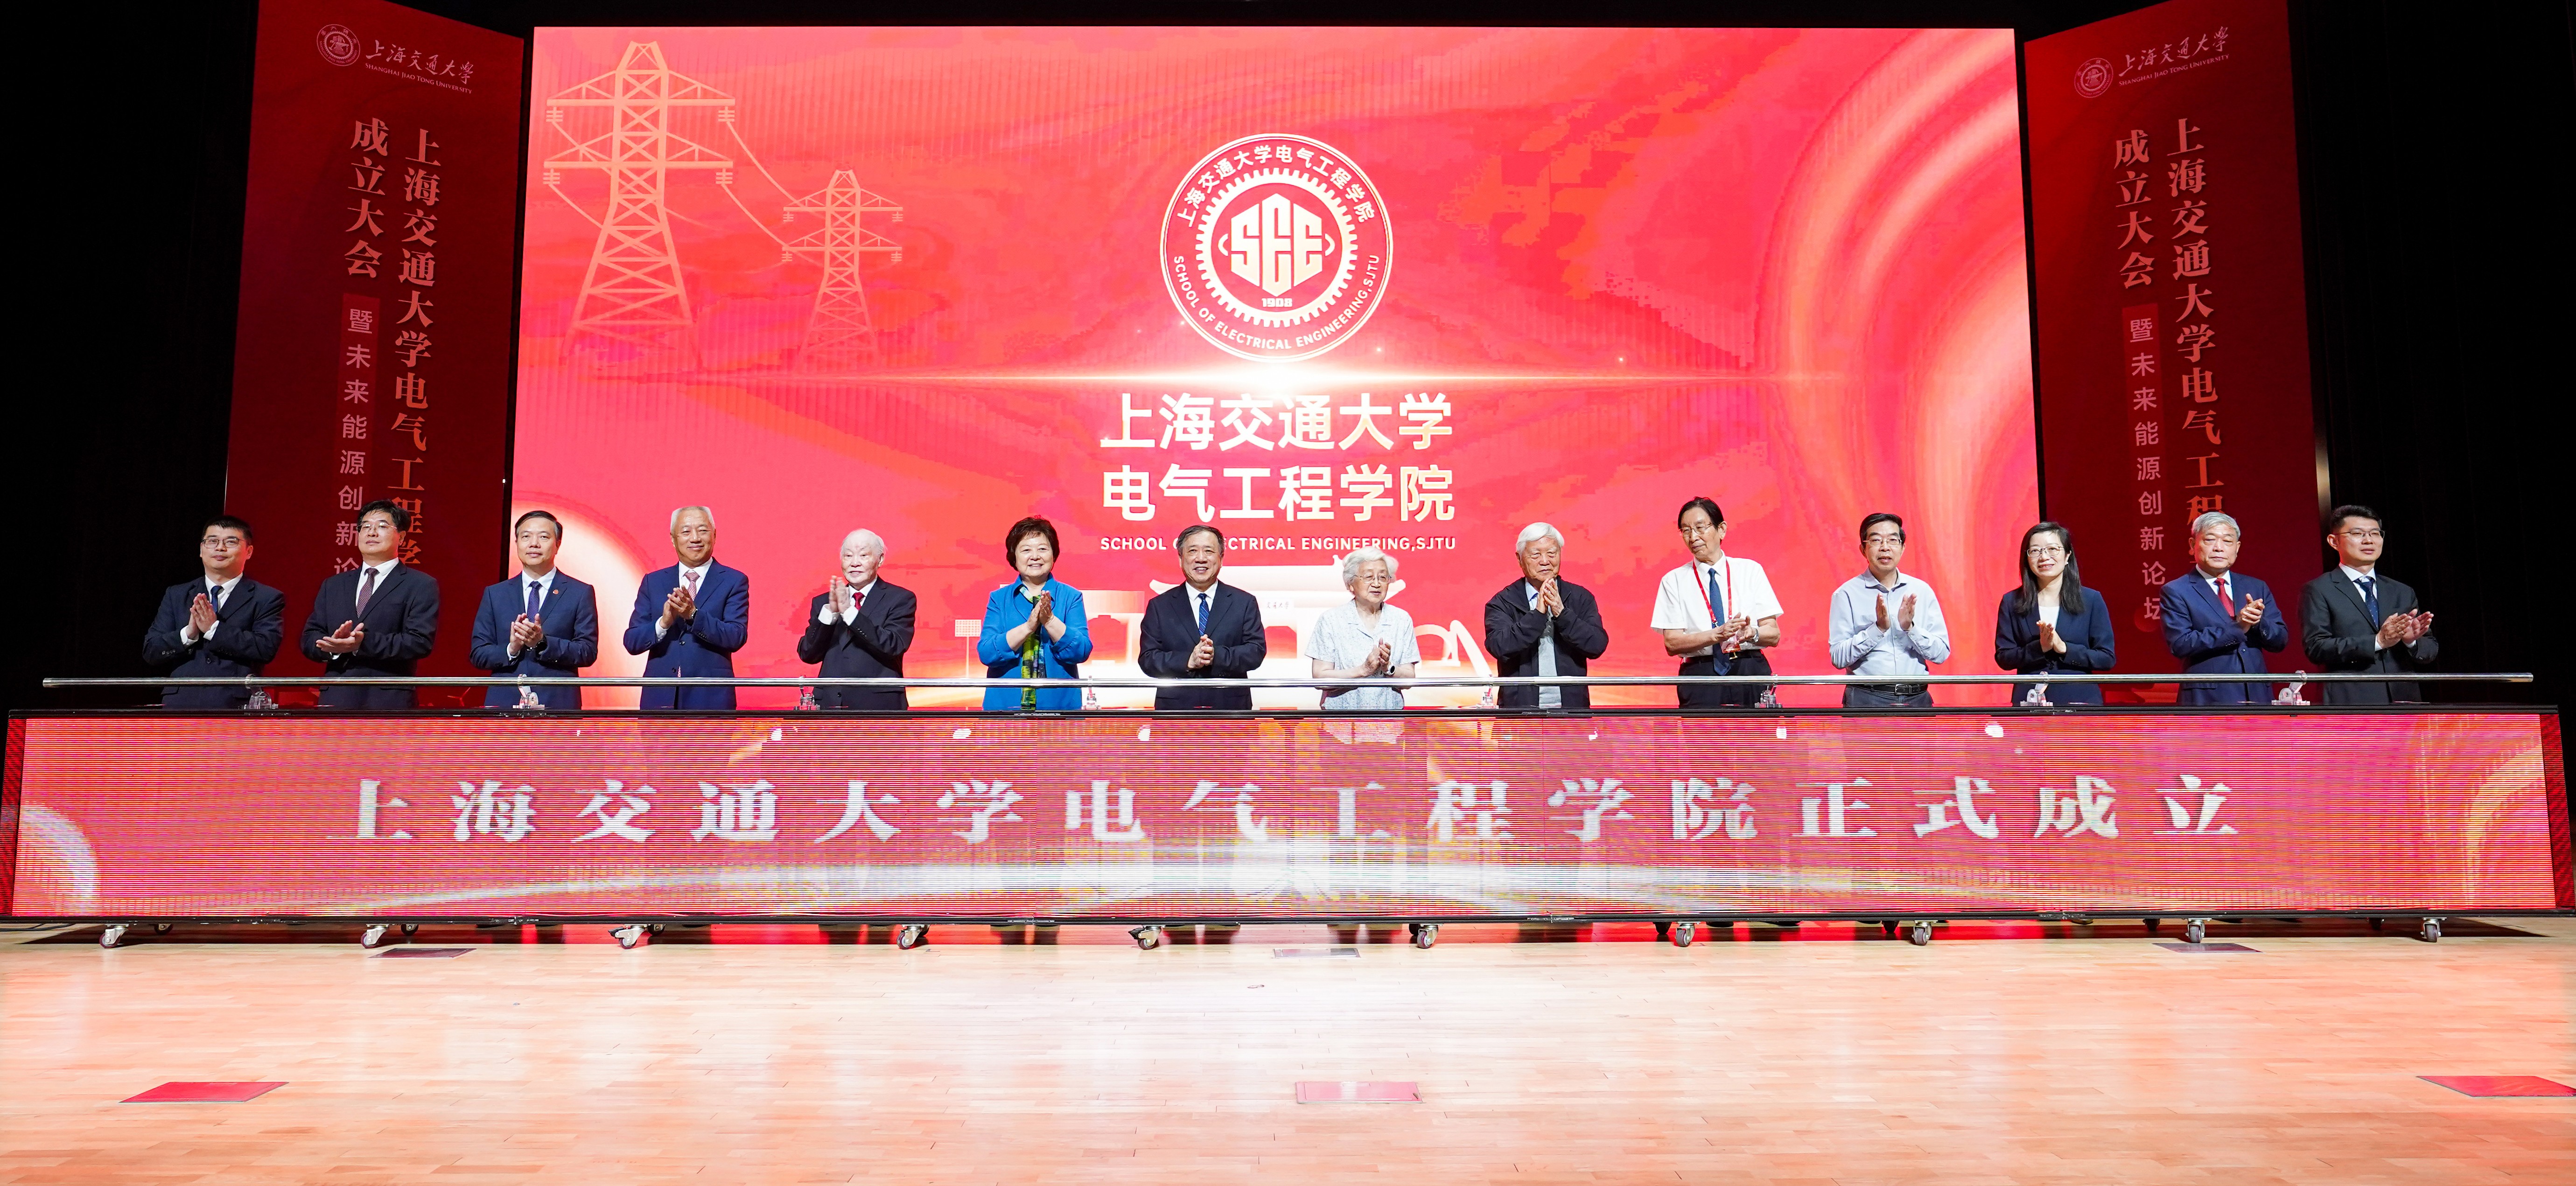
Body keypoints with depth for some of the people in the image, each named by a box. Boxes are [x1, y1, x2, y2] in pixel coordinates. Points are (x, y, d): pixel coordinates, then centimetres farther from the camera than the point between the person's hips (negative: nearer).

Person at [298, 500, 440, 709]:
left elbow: (421, 642, -8)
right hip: (335, 701, 4)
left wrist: (363, 643, -17)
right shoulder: (333, 586, 21)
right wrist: (334, 645, -8)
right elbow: (309, 639, 15)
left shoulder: (421, 586, 4)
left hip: (390, 702, -4)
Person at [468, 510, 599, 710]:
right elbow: (478, 654, 10)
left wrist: (543, 642, -15)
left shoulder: (580, 593, 6)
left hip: (557, 706, -2)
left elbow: (589, 652, -1)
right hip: (504, 704, 2)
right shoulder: (495, 594, 14)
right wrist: (511, 649, -10)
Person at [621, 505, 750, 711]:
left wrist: (694, 614, -20)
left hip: (710, 697, -2)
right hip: (660, 696, 2)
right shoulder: (653, 581, 12)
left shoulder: (734, 581, 4)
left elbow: (737, 638, -8)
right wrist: (663, 622, -13)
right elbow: (632, 642, 6)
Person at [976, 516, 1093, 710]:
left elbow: (1082, 651, -6)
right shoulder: (998, 599, 7)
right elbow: (986, 653, -6)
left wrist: (1050, 621, -19)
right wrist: (1028, 627, -18)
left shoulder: (1071, 597, 5)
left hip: (1060, 704, 0)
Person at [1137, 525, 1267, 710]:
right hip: (1176, 710, 0)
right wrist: (1188, 661, -16)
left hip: (1231, 708, 0)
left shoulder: (1245, 603, 9)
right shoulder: (1159, 607, 9)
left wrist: (1217, 656, -18)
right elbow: (1147, 659, 1)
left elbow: (1256, 651, -1)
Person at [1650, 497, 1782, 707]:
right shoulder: (1674, 581, 7)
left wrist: (1752, 633, -18)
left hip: (1751, 675, 1)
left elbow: (1774, 635, 5)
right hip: (1701, 681, -1)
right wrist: (1717, 635, -17)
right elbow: (1672, 643, -2)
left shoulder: (1750, 571, 9)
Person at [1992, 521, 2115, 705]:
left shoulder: (2092, 600, 4)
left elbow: (2107, 658, 0)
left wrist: (2063, 648, -14)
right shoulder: (2011, 602, 5)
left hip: (2080, 700, 0)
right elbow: (2003, 658, 1)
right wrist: (2039, 648, -15)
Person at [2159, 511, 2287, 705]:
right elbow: (2179, 644, -12)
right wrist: (2237, 628, -15)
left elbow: (2280, 640, 11)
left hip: (2257, 696, 4)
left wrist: (2258, 622, -10)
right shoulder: (2176, 592, 1)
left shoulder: (2257, 588, 16)